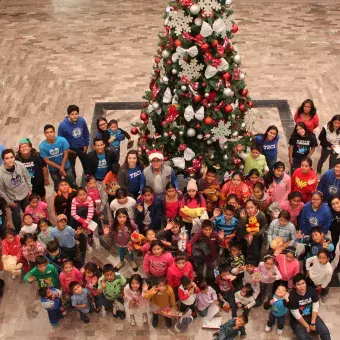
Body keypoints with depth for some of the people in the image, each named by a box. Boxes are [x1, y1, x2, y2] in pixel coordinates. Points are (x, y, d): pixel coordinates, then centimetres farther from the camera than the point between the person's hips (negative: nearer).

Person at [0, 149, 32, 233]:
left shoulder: (20, 165, -24)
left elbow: (27, 177, -4)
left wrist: (30, 188, 3)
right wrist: (9, 201, -9)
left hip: (25, 194, 3)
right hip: (13, 199, -3)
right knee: (16, 216, 12)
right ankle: (18, 232, 41)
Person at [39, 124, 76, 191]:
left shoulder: (62, 140, -25)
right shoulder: (42, 146, -25)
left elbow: (65, 155, -16)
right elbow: (47, 161, -17)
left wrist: (62, 168, -17)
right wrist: (59, 168, -17)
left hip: (66, 166, 0)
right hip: (53, 169, 0)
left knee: (73, 184, 13)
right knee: (58, 187, 19)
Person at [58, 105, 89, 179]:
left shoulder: (82, 121, -20)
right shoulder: (63, 125, -28)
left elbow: (86, 133, -2)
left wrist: (86, 145, 1)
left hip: (82, 148, 3)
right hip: (71, 150, -3)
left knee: (86, 164, 25)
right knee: (71, 167, 18)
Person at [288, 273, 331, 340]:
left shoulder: (312, 290, -12)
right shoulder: (292, 296, -23)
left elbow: (315, 307, -8)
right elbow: (296, 315, -18)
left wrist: (312, 323, -12)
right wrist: (307, 326, -13)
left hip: (311, 316, 4)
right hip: (298, 320, -3)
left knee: (325, 331, -15)